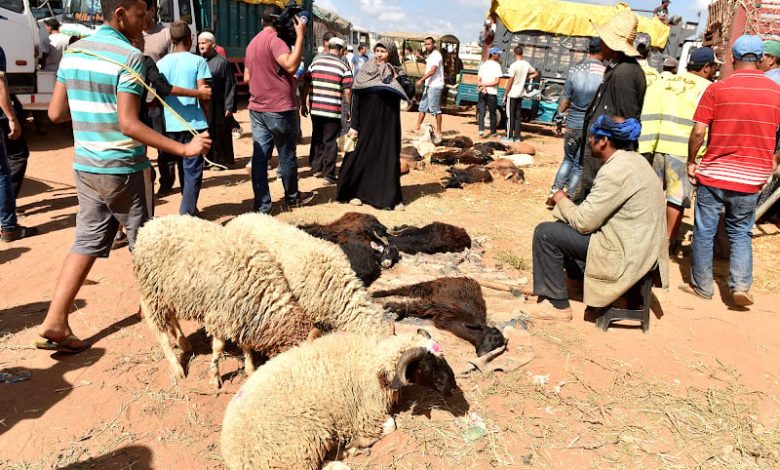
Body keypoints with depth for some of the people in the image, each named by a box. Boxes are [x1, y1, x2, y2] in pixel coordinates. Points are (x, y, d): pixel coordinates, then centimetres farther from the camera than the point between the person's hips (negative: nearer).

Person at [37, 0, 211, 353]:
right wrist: (184, 149, -23)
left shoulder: (73, 53, 8)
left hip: (85, 168, 7)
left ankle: (54, 323, 8)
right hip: (123, 170, -7)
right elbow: (128, 125, -22)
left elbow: (55, 113, 9)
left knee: (87, 242, 12)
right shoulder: (130, 57, -15)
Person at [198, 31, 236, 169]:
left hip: (217, 107, -4)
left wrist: (229, 106, -11)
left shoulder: (222, 62, -2)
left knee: (218, 134, 2)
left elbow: (230, 86, -5)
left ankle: (219, 160, 13)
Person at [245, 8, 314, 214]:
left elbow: (247, 77, 21)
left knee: (259, 157, 2)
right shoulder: (274, 40, -12)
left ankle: (261, 205, 1)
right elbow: (291, 65, -27)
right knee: (287, 156, 8)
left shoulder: (252, 44, 15)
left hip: (257, 108, 8)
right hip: (279, 108, -8)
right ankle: (292, 197, 23)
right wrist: (300, 36, -21)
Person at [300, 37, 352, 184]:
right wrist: (349, 109, 5)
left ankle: (316, 167, 29)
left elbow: (306, 85, 6)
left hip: (315, 108, 4)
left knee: (317, 139, 20)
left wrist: (303, 104, 15)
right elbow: (347, 91, -7)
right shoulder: (344, 67, -3)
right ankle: (329, 175, 5)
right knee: (331, 142, 3)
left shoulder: (315, 62, 7)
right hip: (333, 110, -4)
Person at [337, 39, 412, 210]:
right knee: (361, 156, 4)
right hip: (367, 122, -1)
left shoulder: (397, 73, 3)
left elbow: (410, 94, -8)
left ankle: (392, 196, 13)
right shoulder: (365, 71, -2)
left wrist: (398, 78, -19)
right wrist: (354, 125, -8)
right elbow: (356, 100, -4)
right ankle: (354, 192, 18)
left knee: (389, 158, 4)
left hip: (388, 123, 1)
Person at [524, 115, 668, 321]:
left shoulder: (615, 171, -24)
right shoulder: (632, 159, 7)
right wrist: (569, 204, 6)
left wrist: (561, 199, -3)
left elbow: (584, 222, -20)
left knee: (545, 233, -9)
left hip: (627, 253, -10)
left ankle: (557, 305, 1)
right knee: (563, 224, 21)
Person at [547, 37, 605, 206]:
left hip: (573, 122, 2)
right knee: (580, 165, 9)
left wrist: (558, 122, 12)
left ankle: (554, 193, 13)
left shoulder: (575, 70, -3)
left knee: (568, 159, 21)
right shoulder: (605, 73, -10)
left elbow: (565, 100, 2)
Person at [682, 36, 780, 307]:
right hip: (752, 178, 3)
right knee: (740, 232, 18)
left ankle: (701, 287, 19)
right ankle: (741, 285, 7)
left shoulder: (717, 89, -8)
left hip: (714, 174, -2)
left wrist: (691, 162, 2)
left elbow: (698, 132, -11)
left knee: (704, 232, 10)